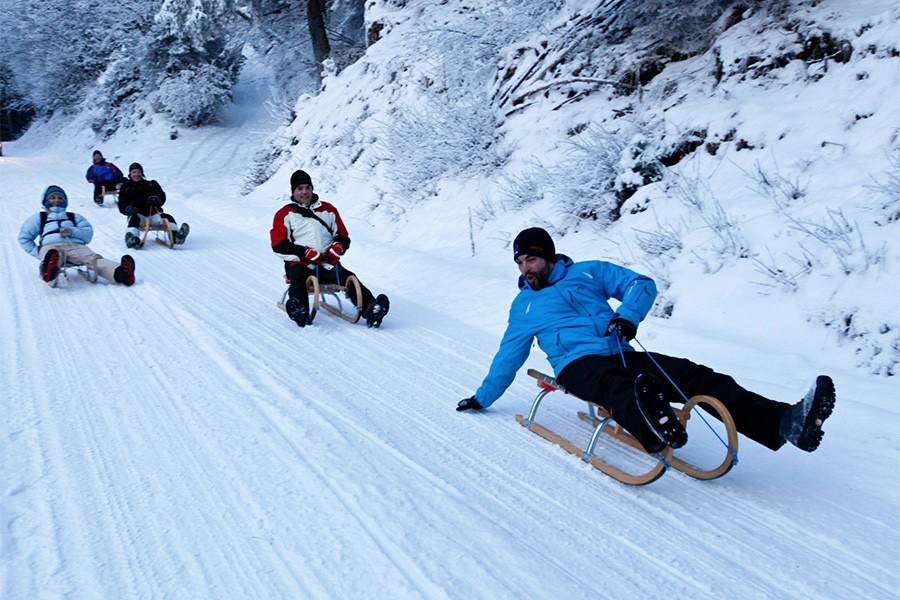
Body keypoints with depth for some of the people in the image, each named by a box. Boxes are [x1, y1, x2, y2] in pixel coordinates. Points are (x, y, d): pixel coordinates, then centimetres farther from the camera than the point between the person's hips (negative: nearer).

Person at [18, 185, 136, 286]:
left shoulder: (74, 217, 36)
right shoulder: (39, 218, 34)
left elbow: (88, 233, 19)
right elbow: (24, 238, 29)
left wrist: (73, 232, -3)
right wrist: (37, 252, 10)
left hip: (75, 246, 1)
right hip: (50, 246, -1)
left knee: (93, 258, -33)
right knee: (54, 256, -42)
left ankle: (119, 273, -64)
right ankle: (50, 272, -79)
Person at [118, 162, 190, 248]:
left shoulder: (151, 184, 22)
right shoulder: (126, 187, 20)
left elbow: (162, 196, 7)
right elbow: (121, 205, 13)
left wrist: (156, 199, -20)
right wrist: (128, 209, -14)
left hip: (153, 213, 1)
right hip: (138, 214, -1)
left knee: (168, 218, -27)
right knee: (134, 219, -36)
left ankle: (175, 235, -50)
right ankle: (131, 238, -61)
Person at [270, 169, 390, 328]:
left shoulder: (328, 209, 22)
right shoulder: (285, 214, 13)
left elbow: (343, 237, 21)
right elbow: (279, 245, 2)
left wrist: (338, 247, -5)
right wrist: (305, 253, -13)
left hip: (328, 264, 2)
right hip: (299, 263, -2)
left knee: (349, 278, -27)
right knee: (298, 279, -36)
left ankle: (370, 309, -48)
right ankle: (299, 311, -64)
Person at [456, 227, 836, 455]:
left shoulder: (588, 272, 18)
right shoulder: (523, 306, 18)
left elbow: (642, 285, 11)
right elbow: (508, 357, 25)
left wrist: (627, 315, -10)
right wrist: (482, 398, 24)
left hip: (622, 356, 4)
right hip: (579, 365, -4)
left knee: (702, 378, -18)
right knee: (620, 388, -42)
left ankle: (785, 422, -31)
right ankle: (654, 429, -77)